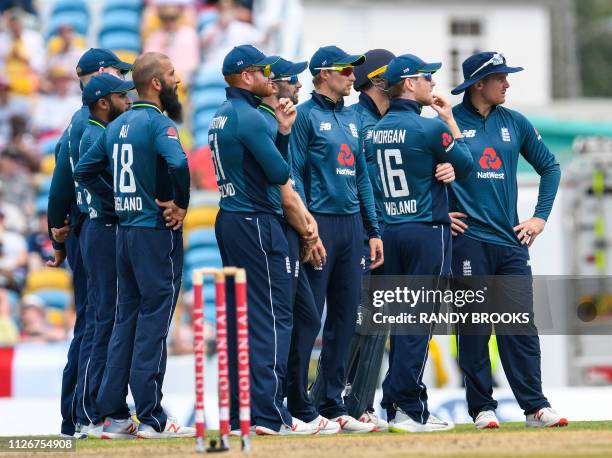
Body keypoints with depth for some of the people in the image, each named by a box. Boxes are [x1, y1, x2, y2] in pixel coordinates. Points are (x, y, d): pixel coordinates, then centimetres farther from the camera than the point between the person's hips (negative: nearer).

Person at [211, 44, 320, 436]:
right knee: (273, 318, -8)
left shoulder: (222, 118, 15)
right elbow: (281, 177, -12)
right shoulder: (250, 117, -14)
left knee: (240, 316, 10)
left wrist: (282, 131, 10)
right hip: (257, 225, -10)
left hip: (229, 223, 10)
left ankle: (239, 412, 11)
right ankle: (269, 414, -12)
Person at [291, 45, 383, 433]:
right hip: (320, 222, -8)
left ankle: (332, 403, 14)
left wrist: (373, 230, 15)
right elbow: (294, 174, -9)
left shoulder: (351, 117, 18)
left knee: (345, 315, 8)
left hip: (351, 223, 8)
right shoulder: (306, 115, -4)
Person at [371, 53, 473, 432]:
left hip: (392, 229, 7)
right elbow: (466, 163, 1)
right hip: (428, 230, -7)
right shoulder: (430, 127, -12)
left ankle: (407, 407, 12)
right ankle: (406, 409, -9)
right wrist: (450, 120, 8)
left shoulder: (379, 130, 9)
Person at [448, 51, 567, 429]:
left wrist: (540, 217, 11)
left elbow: (550, 167, 19)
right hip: (468, 239, -4)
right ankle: (482, 407, 4)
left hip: (511, 241, 4)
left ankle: (535, 406, 0)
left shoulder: (515, 123, 11)